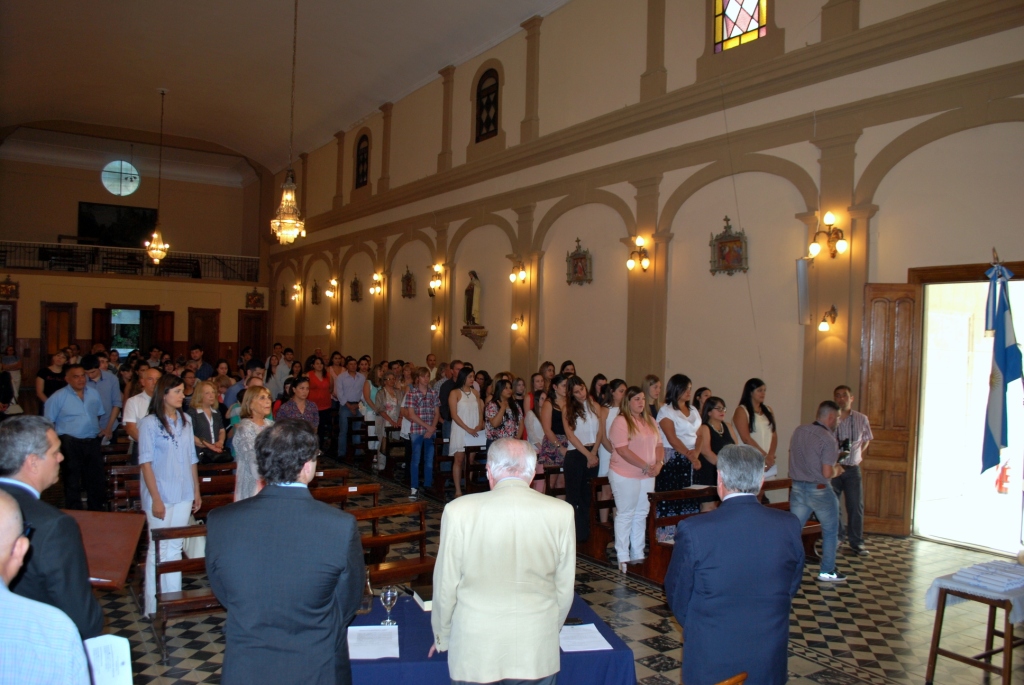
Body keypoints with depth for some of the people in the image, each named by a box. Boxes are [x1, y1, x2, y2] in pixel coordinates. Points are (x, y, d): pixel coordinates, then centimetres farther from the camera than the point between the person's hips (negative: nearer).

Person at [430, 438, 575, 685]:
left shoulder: (459, 511, -14)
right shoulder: (561, 513, -10)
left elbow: (445, 587, -5)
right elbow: (564, 589, 0)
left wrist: (441, 637, 12)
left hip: (474, 653, -1)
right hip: (537, 652, 1)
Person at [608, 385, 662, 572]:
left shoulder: (650, 421, 12)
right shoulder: (621, 421, -12)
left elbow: (658, 445, 14)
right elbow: (623, 450, -20)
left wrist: (659, 463, -5)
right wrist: (645, 466, -18)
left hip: (647, 476, 7)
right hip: (625, 476, -7)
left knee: (641, 515, 12)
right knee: (625, 515, 1)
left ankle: (638, 554, 22)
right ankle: (623, 557, 9)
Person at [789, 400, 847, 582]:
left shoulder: (798, 431, 1)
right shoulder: (828, 439, -19)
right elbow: (827, 473, -23)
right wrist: (837, 470, 1)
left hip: (798, 488, 5)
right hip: (819, 490, -5)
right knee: (830, 531, 15)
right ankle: (827, 571, 22)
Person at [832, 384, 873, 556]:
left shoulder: (861, 419, 2)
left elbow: (866, 439, 17)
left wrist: (859, 454, 7)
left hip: (852, 469, 1)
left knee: (856, 506, 2)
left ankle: (856, 542, 15)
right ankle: (838, 536, 27)